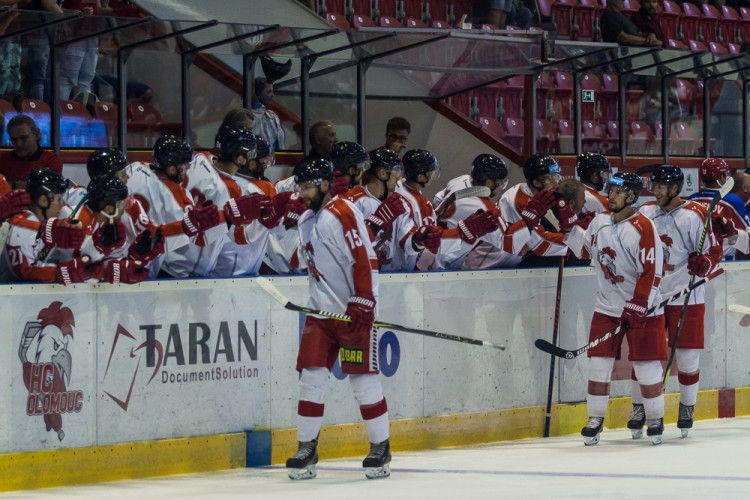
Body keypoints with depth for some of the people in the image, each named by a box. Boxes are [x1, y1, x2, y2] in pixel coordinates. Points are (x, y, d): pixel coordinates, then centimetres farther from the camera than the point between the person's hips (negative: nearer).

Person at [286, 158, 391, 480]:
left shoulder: (343, 214, -13)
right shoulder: (306, 221, 15)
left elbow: (364, 260, -19)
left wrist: (360, 305, -22)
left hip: (355, 311, -8)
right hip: (322, 310, 8)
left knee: (362, 378, -5)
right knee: (311, 377, 1)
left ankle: (381, 448, 6)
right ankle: (307, 448, 6)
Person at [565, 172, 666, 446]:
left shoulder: (642, 228, -16)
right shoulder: (600, 222, 4)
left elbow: (651, 273, -19)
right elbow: (585, 249, 23)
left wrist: (635, 309, -21)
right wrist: (571, 227, 7)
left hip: (642, 307, -5)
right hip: (607, 307, 5)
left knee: (647, 366, 0)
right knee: (599, 364, 1)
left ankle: (655, 419, 16)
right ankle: (595, 420, 10)